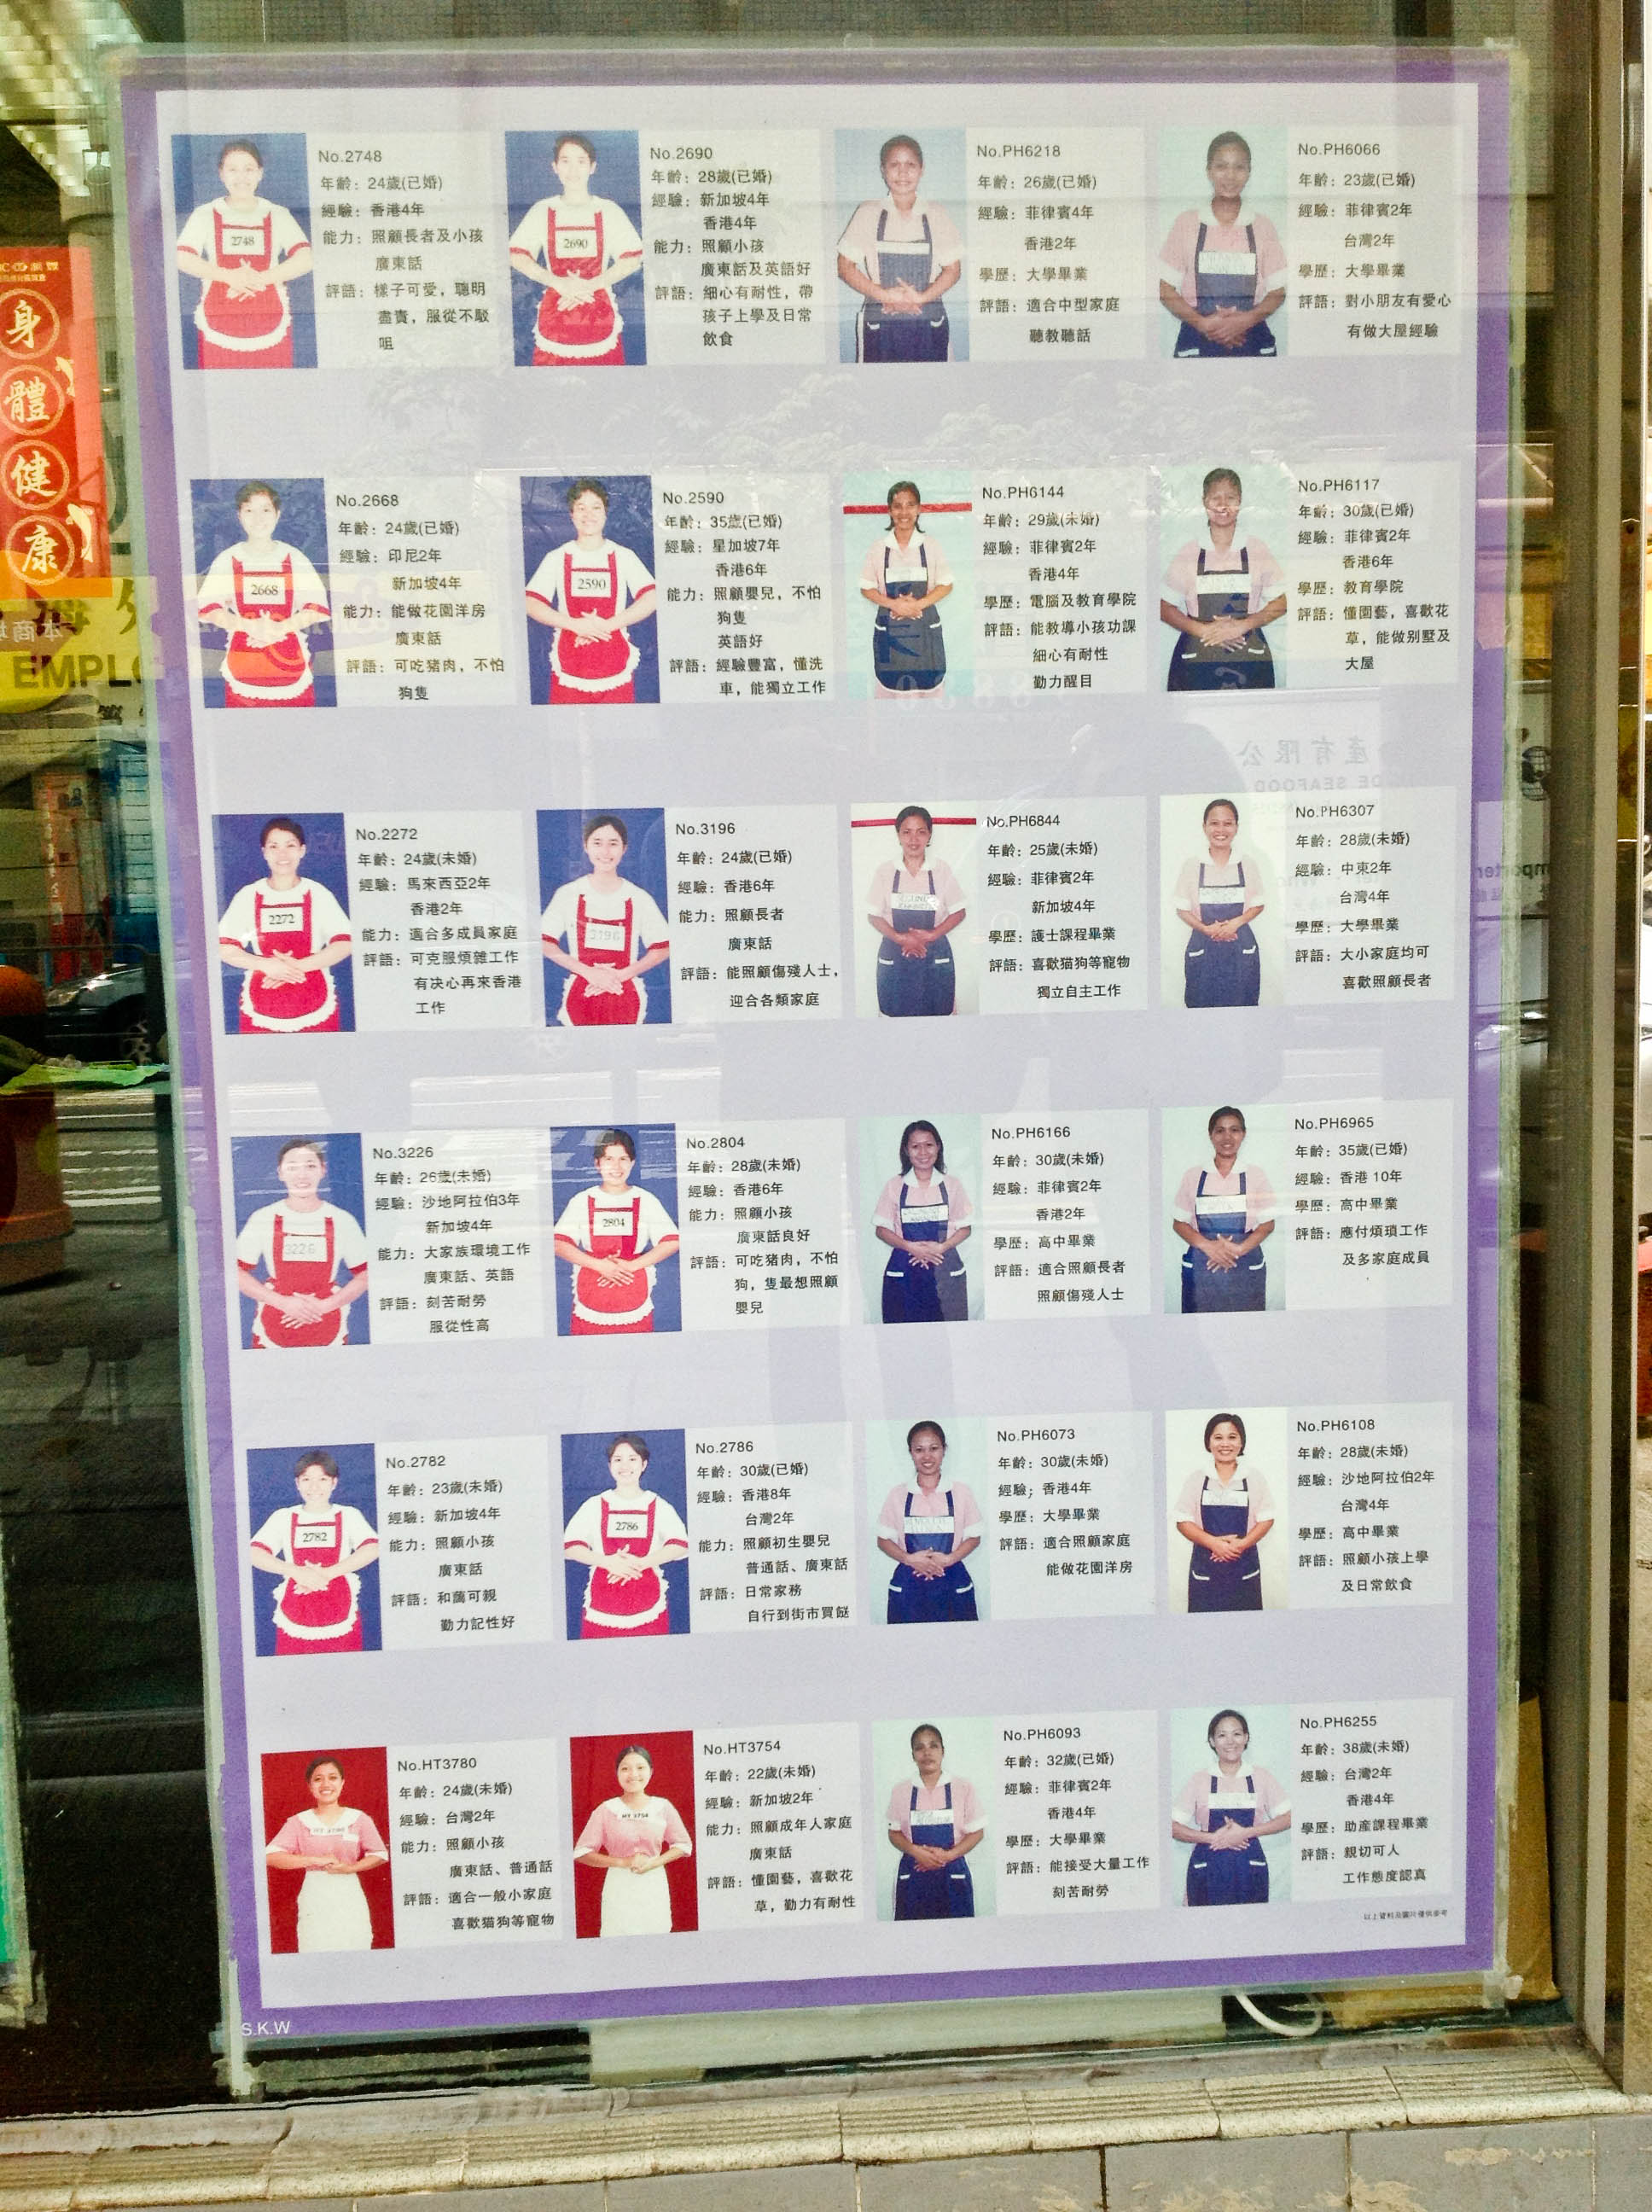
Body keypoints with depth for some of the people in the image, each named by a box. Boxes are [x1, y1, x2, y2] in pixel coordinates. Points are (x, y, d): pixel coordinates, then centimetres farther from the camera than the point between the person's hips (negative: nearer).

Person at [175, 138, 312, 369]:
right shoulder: (206, 215, 10)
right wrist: (229, 276, -20)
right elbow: (182, 259, -4)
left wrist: (261, 278, -19)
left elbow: (306, 260, -5)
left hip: (270, 330, 1)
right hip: (218, 330, 0)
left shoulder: (277, 215, 11)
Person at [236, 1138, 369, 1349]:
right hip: (273, 1330, 0)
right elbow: (237, 1272, 0)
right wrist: (284, 1302, -11)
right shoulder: (263, 1219, 1)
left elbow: (365, 1275, 3)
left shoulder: (342, 1221, 1)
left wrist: (324, 1306, -10)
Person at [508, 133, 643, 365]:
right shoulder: (542, 211, 7)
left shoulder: (608, 211, 6)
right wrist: (558, 282, -16)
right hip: (555, 317, 0)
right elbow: (517, 257, 0)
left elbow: (633, 260, -3)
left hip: (600, 314, 0)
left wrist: (590, 285, -15)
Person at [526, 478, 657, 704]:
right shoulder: (557, 558, 9)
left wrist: (607, 624, -16)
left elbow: (652, 599, -4)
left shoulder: (623, 556, 8)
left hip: (616, 670, 0)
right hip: (569, 671, 0)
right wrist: (574, 624, -15)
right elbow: (531, 604, 0)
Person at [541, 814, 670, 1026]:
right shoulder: (569, 895, 3)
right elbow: (545, 943, 0)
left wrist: (621, 974, -9)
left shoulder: (638, 899, 3)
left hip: (625, 999, 0)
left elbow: (663, 949, 3)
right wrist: (589, 972, -10)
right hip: (581, 998, 0)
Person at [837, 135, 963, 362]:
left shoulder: (936, 216, 6)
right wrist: (884, 295, -13)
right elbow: (845, 267, 2)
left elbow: (953, 269, 6)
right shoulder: (868, 214, 4)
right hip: (878, 324, -1)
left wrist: (921, 297, -13)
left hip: (929, 325, 1)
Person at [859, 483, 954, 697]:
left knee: (927, 687, 3)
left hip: (925, 628, 0)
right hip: (889, 629, 0)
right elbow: (866, 589, 3)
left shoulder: (930, 545, -1)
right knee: (891, 687, 4)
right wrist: (893, 604, -15)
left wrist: (919, 603, -15)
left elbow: (946, 586, 1)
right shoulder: (878, 547, -1)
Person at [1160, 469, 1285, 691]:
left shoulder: (1256, 550, 6)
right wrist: (1203, 630, -11)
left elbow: (1280, 604, 6)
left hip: (1249, 658, 1)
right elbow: (1165, 609, 4)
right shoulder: (1189, 552, 4)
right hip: (1197, 659, 0)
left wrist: (1242, 625, -11)